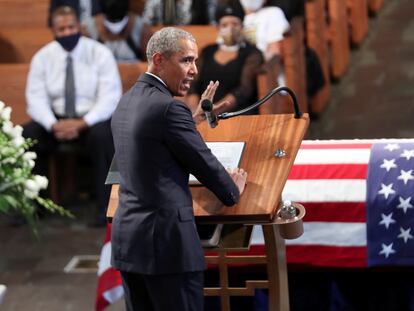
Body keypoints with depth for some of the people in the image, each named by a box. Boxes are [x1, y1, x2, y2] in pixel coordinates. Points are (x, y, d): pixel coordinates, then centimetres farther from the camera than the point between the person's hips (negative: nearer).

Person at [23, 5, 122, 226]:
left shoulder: (100, 54, -7)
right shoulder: (42, 57, 1)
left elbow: (110, 97, -14)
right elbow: (36, 98, -6)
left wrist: (83, 123, -27)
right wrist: (53, 124, -25)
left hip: (92, 119, -3)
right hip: (56, 118, 3)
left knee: (101, 135, -36)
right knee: (27, 136, -25)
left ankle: (106, 206, -27)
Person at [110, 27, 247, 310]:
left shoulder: (126, 102, 12)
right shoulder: (169, 108, -15)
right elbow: (205, 164, -7)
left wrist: (195, 118, 32)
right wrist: (233, 192, 12)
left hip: (127, 237, 9)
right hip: (166, 241, -9)